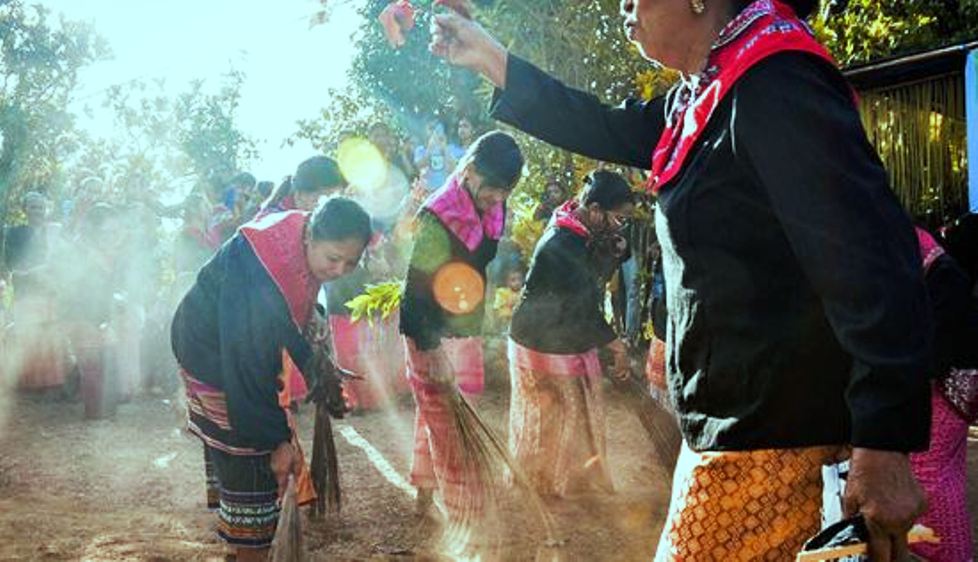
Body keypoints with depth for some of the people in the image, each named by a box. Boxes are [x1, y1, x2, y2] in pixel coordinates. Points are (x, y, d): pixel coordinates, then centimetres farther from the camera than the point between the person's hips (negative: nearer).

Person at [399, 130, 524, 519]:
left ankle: (425, 488, 34)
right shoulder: (437, 217, -22)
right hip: (432, 336, -7)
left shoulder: (491, 210, 1)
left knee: (434, 413, 19)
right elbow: (417, 289, -22)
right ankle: (462, 508, 9)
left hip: (467, 330, 7)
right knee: (449, 421, -1)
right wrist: (433, 353, -25)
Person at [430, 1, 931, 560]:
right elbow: (609, 131, 22)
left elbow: (873, 263, -25)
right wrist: (491, 59, 20)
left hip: (768, 440, -10)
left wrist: (884, 446, -27)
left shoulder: (775, 86, -20)